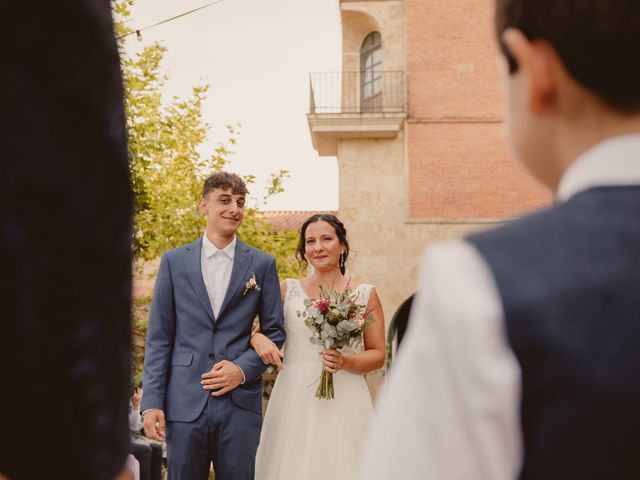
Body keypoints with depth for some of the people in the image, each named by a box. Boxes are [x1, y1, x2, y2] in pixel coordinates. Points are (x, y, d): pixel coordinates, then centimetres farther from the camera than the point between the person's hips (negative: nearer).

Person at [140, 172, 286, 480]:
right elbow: (159, 337, 4)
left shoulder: (262, 264, 6)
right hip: (184, 403, 0)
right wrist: (152, 402, -3)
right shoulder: (174, 261, 6)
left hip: (240, 403, 0)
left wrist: (244, 369, -8)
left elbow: (274, 331, 9)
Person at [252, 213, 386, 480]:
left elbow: (378, 355, 6)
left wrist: (346, 362, -12)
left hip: (344, 401, 0)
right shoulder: (287, 290, 7)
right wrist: (258, 339, -11)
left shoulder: (365, 294, 6)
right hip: (294, 400, 1)